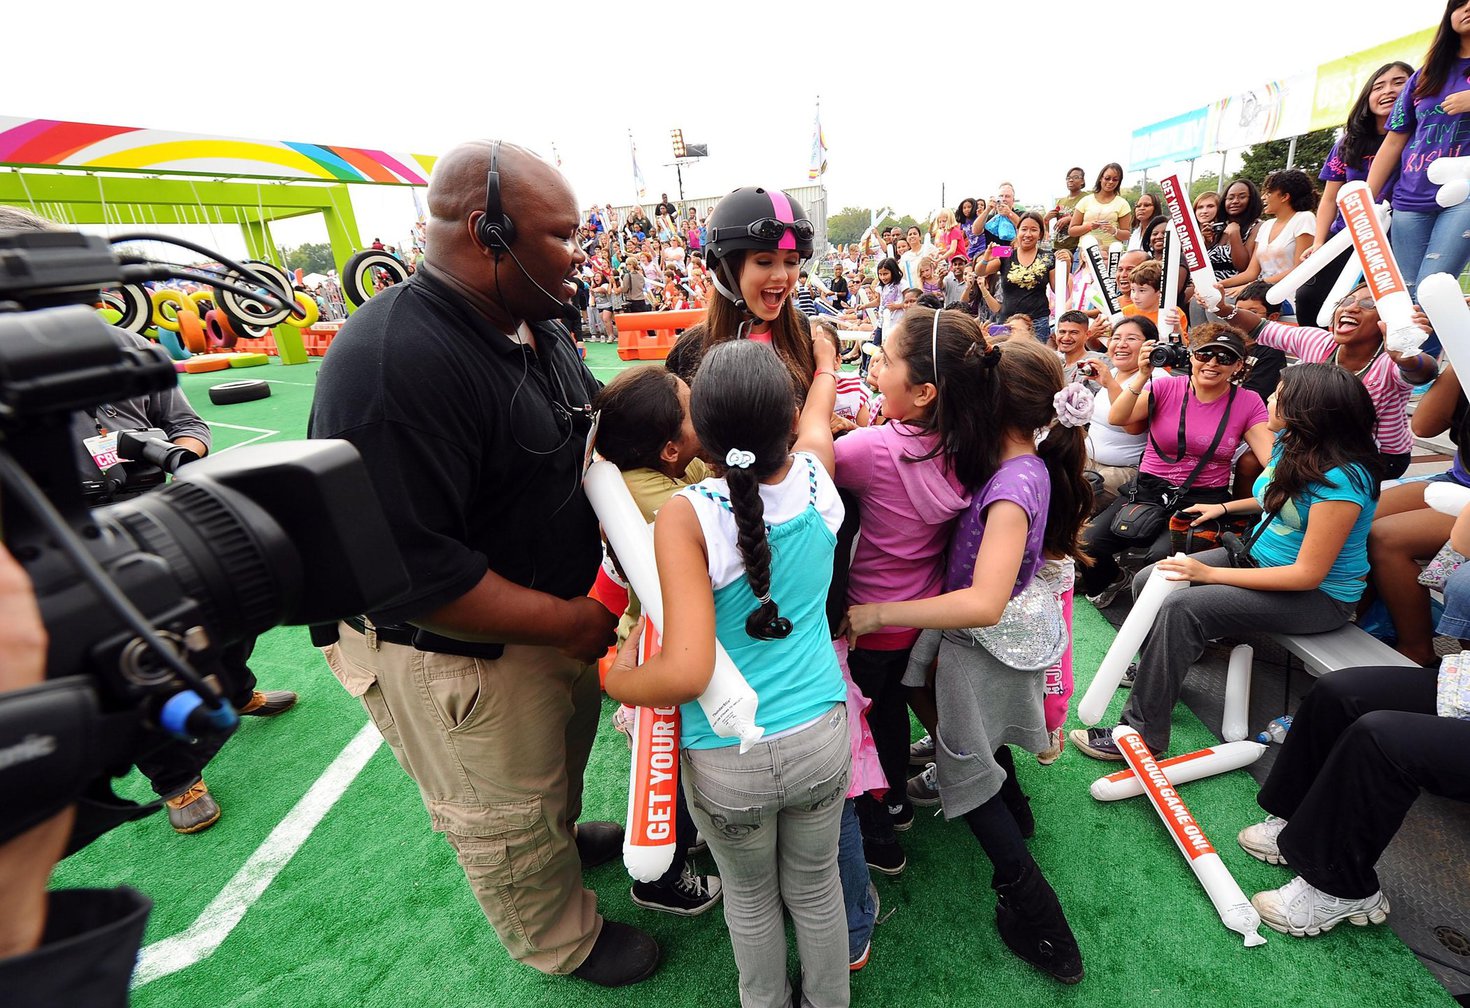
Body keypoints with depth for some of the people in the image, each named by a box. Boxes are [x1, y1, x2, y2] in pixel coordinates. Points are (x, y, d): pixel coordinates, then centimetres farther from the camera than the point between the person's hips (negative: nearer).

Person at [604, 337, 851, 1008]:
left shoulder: (686, 516, -25)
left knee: (750, 898, 28)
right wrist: (825, 364, 33)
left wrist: (618, 680, -9)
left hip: (725, 761, -2)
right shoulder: (815, 477, -12)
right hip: (820, 736, 3)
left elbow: (687, 672, -30)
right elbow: (819, 415, 12)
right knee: (815, 886, 29)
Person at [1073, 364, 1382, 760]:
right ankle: (1155, 676, 15)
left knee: (1180, 607, -28)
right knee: (1148, 581, -3)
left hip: (1319, 596, -9)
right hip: (1258, 558, 9)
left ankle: (1143, 734, -18)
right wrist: (1224, 508, 14)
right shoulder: (1290, 444, -1)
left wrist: (1209, 574, -25)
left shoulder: (1340, 480, -27)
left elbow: (1308, 574, -26)